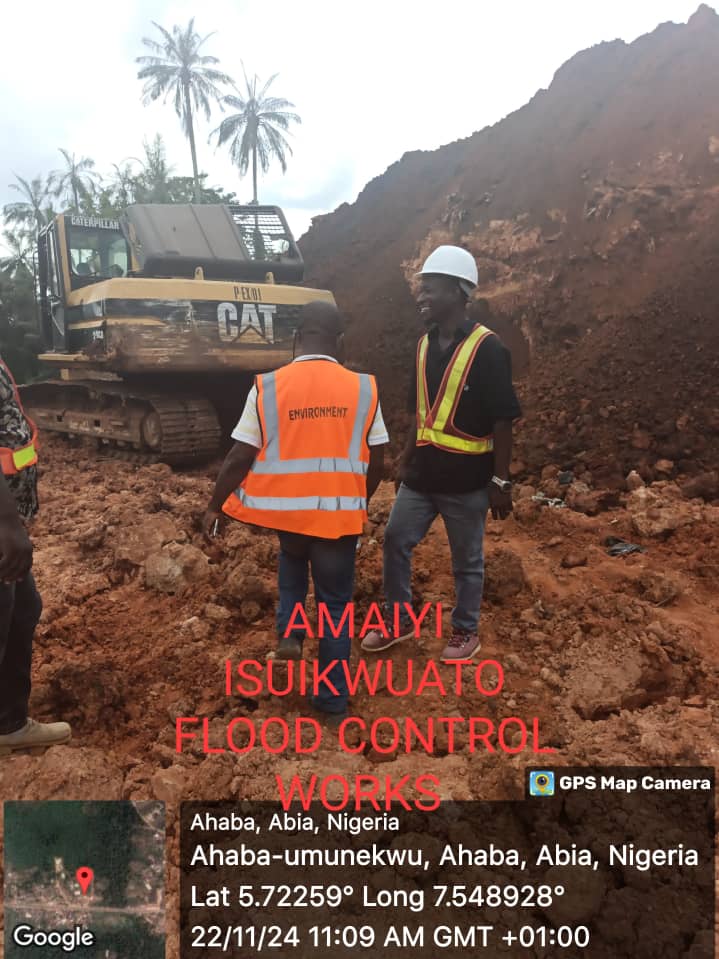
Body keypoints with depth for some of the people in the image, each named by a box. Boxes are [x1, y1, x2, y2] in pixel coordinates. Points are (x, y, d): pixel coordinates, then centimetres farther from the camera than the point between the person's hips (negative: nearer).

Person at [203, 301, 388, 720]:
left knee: (292, 559, 35)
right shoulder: (363, 389, -6)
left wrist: (216, 506, 8)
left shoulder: (266, 387, -8)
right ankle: (333, 699, 23)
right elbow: (376, 462, 0)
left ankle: (290, 632, 20)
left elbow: (240, 457, -6)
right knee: (336, 604, 15)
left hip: (284, 509, 1)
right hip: (339, 513, -1)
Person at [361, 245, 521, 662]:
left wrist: (501, 481, -14)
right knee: (396, 542, 11)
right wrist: (406, 462, 16)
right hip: (423, 474, 7)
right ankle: (400, 622, 30)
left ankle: (467, 631, 30)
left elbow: (502, 422, -14)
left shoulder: (487, 349, -15)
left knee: (467, 561, 10)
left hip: (466, 479, -6)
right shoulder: (425, 345, 6)